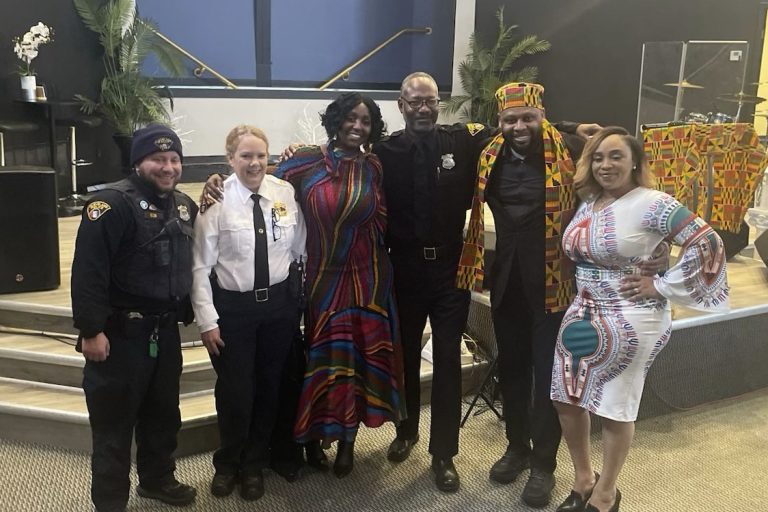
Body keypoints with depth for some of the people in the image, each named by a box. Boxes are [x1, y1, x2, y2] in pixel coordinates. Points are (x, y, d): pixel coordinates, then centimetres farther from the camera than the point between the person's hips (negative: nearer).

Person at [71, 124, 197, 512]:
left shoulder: (184, 205, 8)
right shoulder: (113, 202, -16)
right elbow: (89, 269, -21)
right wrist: (91, 330, -23)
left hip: (166, 330, 7)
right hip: (121, 332, -7)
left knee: (163, 412, 20)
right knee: (114, 420, 4)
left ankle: (157, 479, 40)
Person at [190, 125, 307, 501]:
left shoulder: (286, 193, -2)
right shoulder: (217, 200, -10)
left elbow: (302, 248, 4)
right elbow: (201, 266, -10)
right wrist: (207, 319, -12)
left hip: (280, 303, 3)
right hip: (232, 307, -3)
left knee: (270, 387, 15)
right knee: (234, 391, 5)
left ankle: (254, 465, 38)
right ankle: (227, 464, 34)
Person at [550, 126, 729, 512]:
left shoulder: (653, 204, -14)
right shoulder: (587, 202, 7)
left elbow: (706, 244, -19)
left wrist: (661, 286, -15)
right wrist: (579, 301, 8)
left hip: (629, 321, -7)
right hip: (582, 315, 7)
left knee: (613, 408, 6)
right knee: (567, 400, 11)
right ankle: (583, 480, 33)